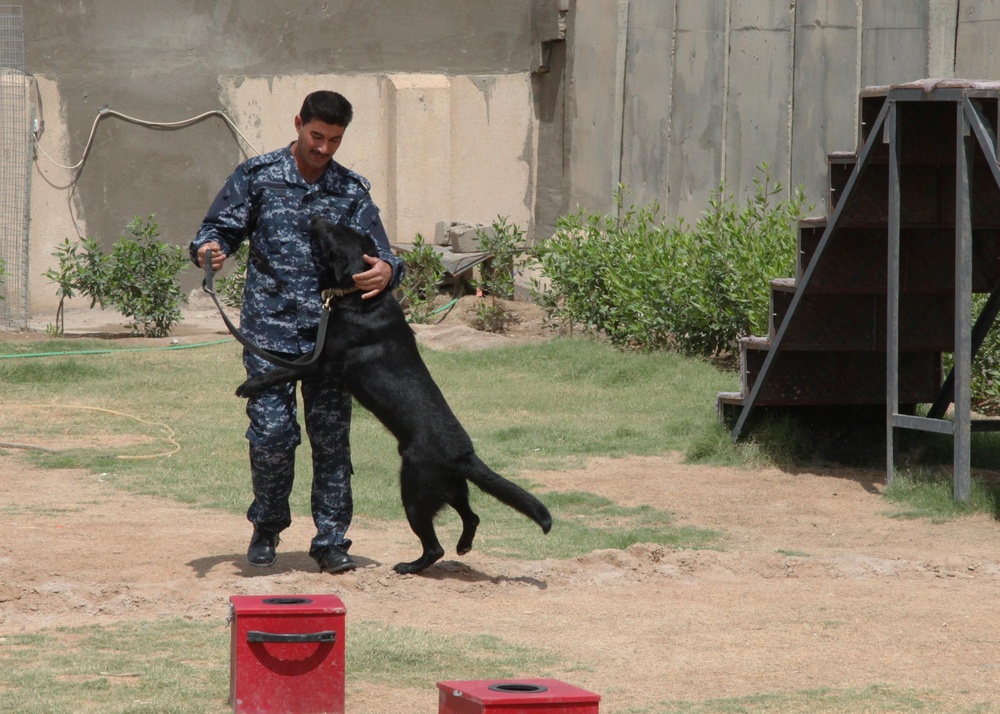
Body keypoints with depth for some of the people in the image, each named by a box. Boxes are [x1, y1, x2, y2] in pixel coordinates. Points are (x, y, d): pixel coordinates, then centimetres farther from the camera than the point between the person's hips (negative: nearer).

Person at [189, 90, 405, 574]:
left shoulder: (352, 190, 10)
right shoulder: (257, 176, 5)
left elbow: (375, 251, 5)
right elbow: (222, 225, 7)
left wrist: (386, 270, -20)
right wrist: (209, 247, -18)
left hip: (330, 330, 2)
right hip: (269, 329, -2)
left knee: (331, 435, 1)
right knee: (272, 432, -7)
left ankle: (331, 540, 11)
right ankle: (267, 526, 17)